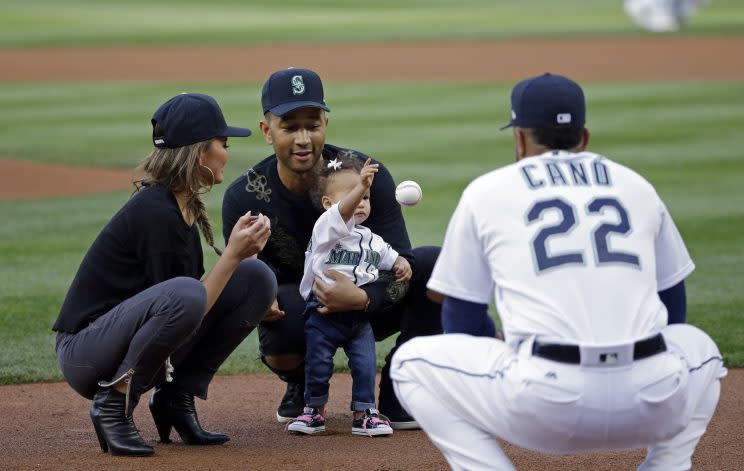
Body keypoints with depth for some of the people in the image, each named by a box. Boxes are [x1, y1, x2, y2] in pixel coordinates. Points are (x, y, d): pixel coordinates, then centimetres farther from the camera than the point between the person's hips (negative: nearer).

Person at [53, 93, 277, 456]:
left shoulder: (186, 206, 9)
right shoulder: (156, 212, -20)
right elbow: (188, 303, -21)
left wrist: (242, 253, -4)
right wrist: (232, 255, -19)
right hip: (85, 355, -9)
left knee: (256, 276, -2)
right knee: (182, 294, -38)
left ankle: (176, 399, 2)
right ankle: (113, 405, -17)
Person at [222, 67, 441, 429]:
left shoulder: (368, 175, -20)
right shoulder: (243, 198, -17)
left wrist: (361, 299, -45)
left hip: (368, 302, 1)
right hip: (298, 310, -1)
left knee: (434, 263, -27)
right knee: (278, 351, -38)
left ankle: (397, 397, -11)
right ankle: (303, 383, 6)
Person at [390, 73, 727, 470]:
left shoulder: (486, 191, 14)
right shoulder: (635, 185, 21)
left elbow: (462, 322, 17)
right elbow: (673, 303, 29)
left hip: (546, 402, -3)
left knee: (412, 361, 18)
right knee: (698, 347, 37)